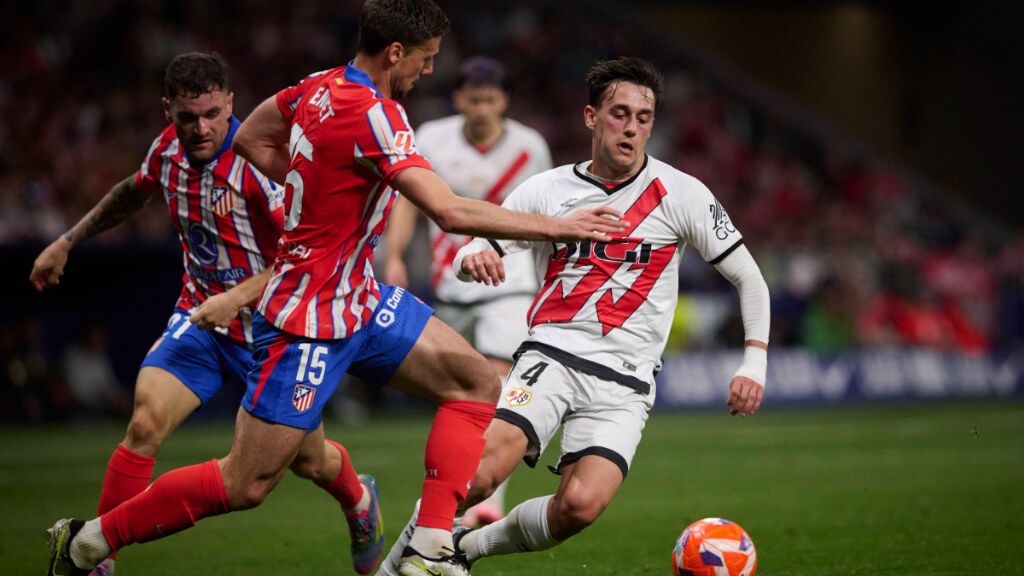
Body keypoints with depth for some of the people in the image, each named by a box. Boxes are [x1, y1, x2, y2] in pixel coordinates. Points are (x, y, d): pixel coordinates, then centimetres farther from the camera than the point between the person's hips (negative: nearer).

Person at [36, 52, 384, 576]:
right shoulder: (168, 148, -4)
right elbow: (132, 193, 20)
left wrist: (237, 298, -34)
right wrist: (66, 243, 25)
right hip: (199, 317, 4)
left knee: (307, 461, 11)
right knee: (145, 424, -19)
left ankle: (360, 501, 47)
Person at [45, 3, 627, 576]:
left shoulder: (321, 87, 1)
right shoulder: (371, 114, -26)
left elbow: (250, 139, 17)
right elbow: (449, 211, -32)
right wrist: (559, 227, -25)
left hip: (358, 299, 10)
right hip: (310, 322, -10)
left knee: (477, 382, 4)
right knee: (246, 485, -3)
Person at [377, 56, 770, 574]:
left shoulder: (681, 195, 2)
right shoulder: (546, 190, 6)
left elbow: (750, 281, 6)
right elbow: (467, 260, 10)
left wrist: (754, 365, -6)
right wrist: (473, 258, -15)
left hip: (624, 381, 0)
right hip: (552, 354, 0)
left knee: (581, 504, -24)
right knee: (480, 472, -25)